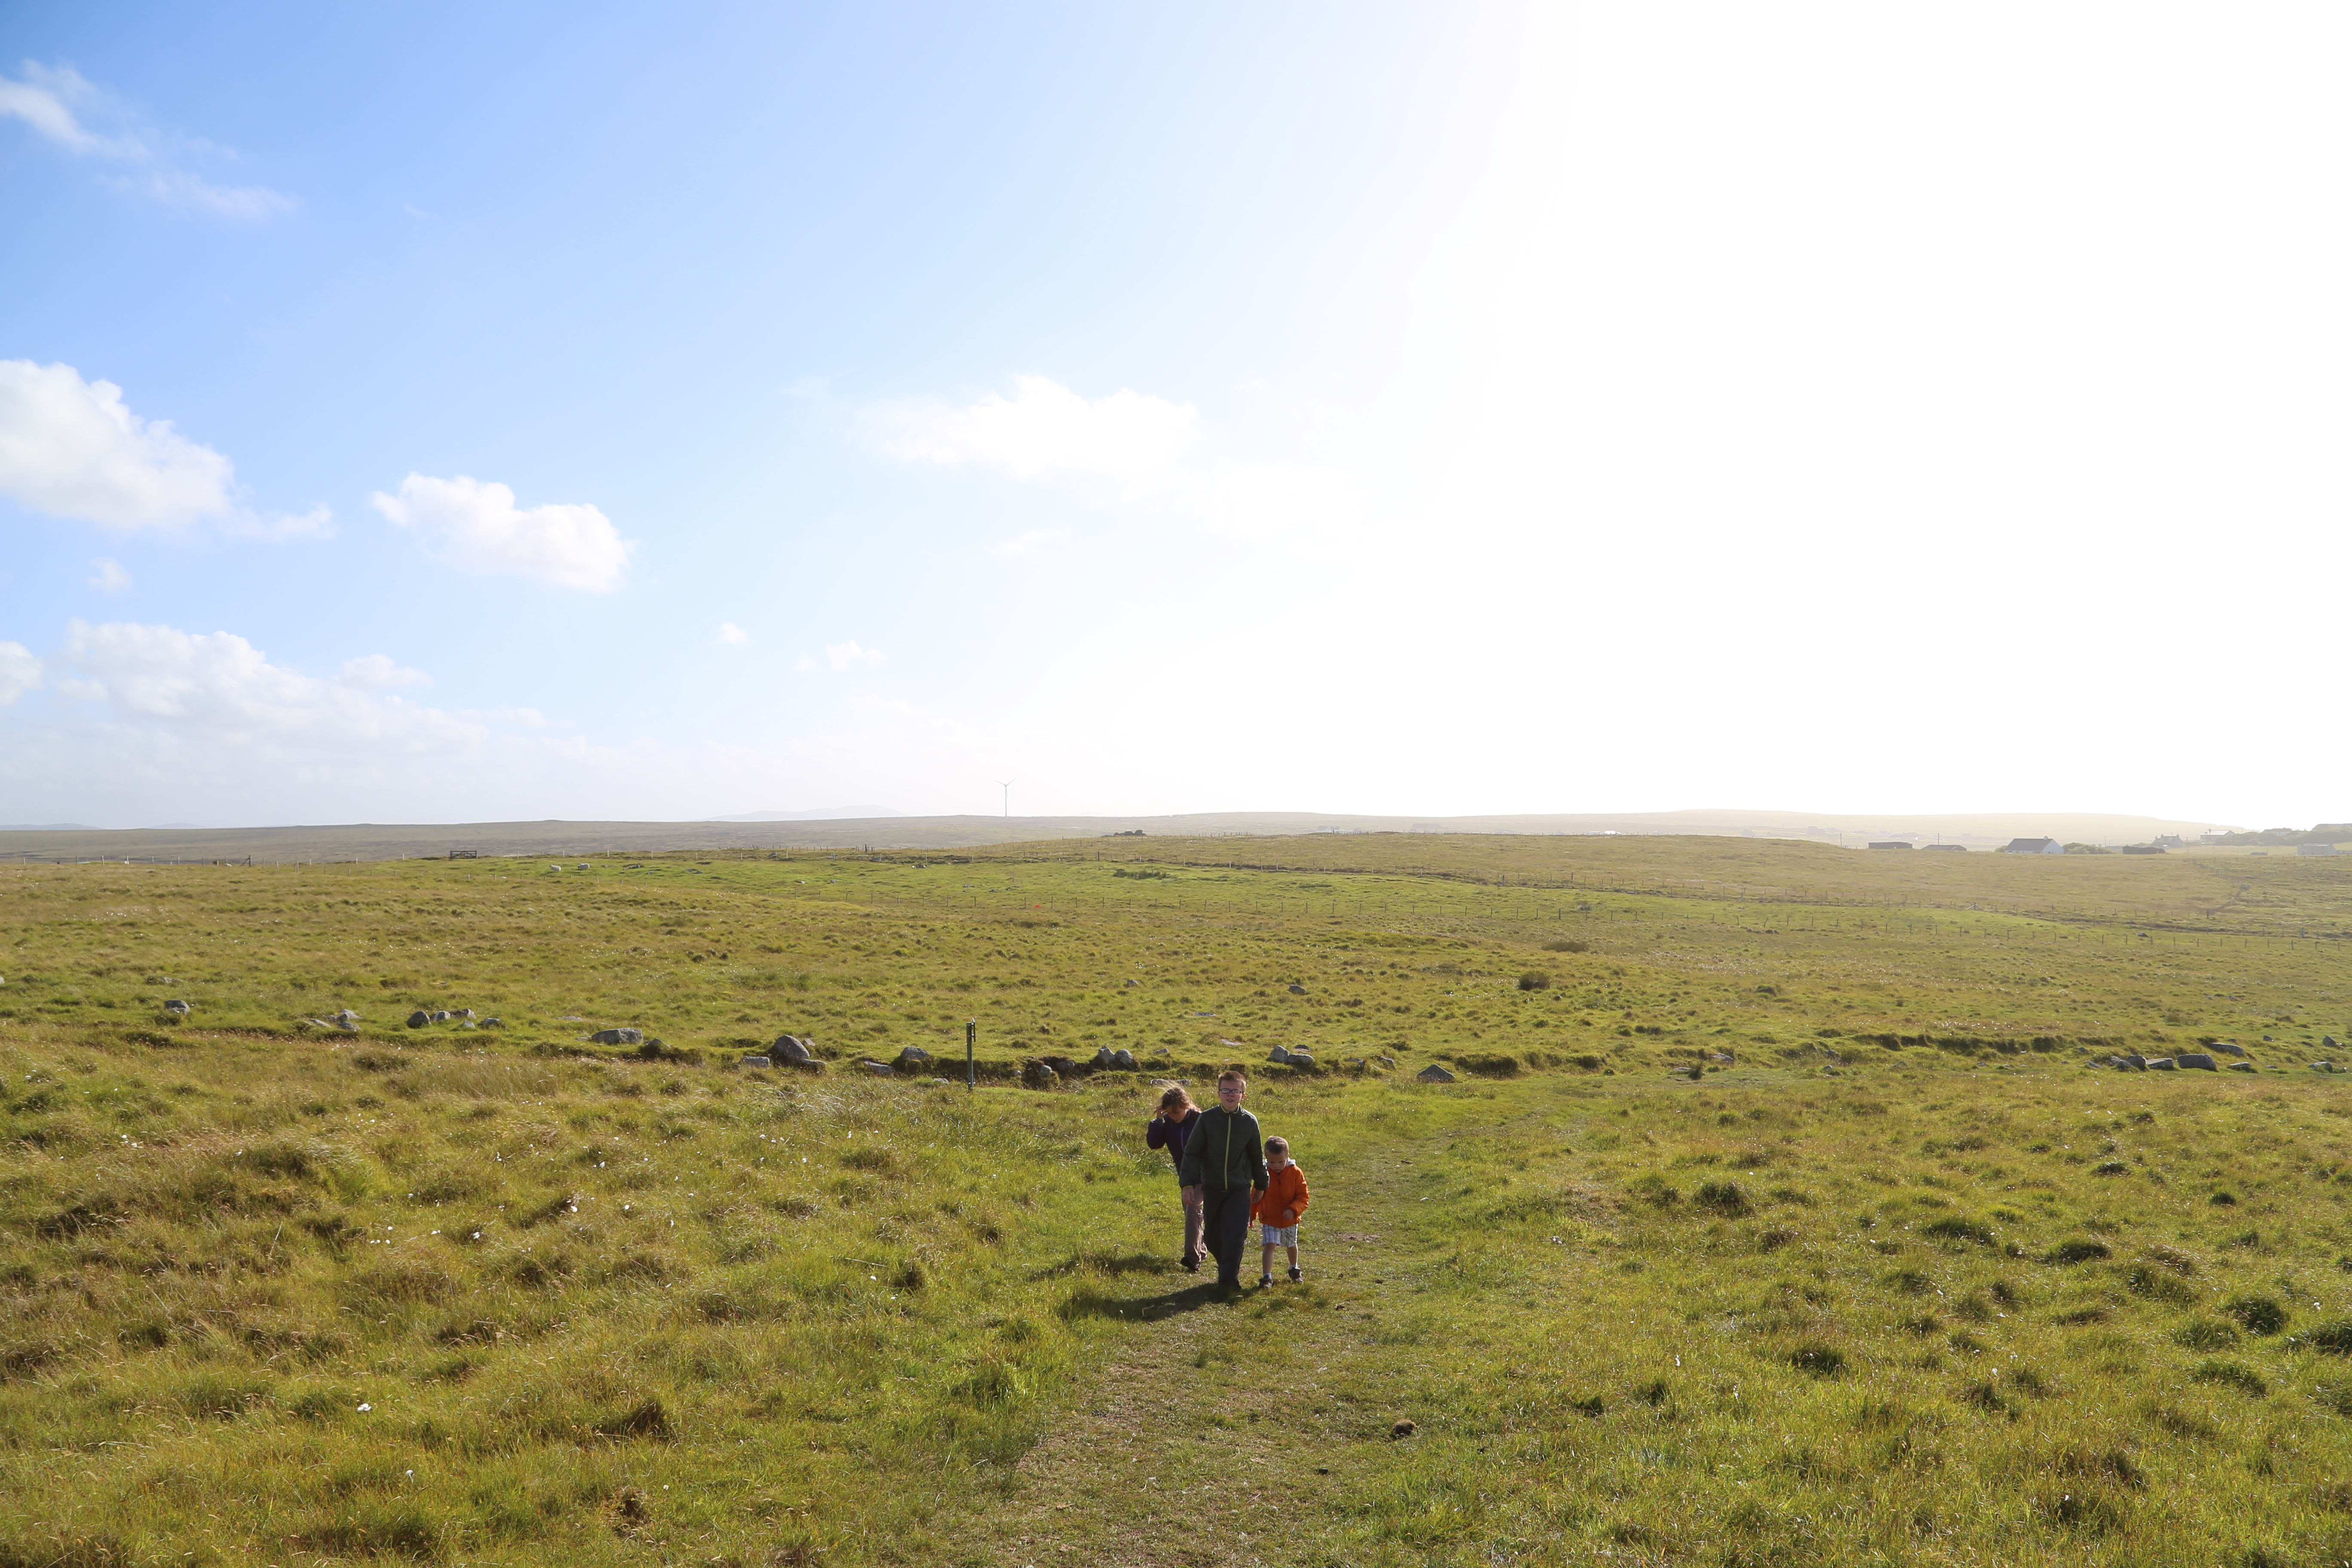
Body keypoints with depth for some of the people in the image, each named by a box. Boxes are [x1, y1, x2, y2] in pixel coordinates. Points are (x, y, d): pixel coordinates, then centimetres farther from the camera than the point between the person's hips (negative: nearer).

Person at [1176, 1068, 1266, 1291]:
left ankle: (1228, 1278, 2)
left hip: (1240, 1188, 0)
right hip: (1212, 1187, 0)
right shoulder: (1207, 1118, -8)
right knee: (1213, 1236, 8)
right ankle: (1228, 1267, 34)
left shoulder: (1250, 1122, -3)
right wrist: (1189, 1183, -12)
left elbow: (1257, 1156, 11)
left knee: (1236, 1235, -10)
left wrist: (1260, 1185, 17)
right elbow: (1192, 1153, -4)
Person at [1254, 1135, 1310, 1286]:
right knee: (1269, 1245, -18)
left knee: (1292, 1245, 22)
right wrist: (1252, 1215, 5)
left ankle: (1294, 1269, 48)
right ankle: (1267, 1277, -15)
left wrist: (1294, 1210, -31)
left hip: (1290, 1220, 1)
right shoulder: (1264, 1174, -13)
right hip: (1269, 1219, -1)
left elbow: (1303, 1197, -15)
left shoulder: (1296, 1173, -16)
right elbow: (1256, 1197, 1)